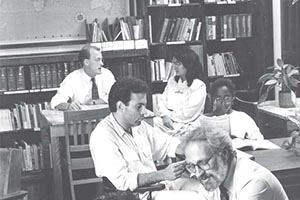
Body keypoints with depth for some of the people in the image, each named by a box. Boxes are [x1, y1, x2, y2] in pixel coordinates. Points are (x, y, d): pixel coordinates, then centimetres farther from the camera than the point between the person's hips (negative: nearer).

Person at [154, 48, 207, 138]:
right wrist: (165, 116, -9)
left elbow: (188, 114, -9)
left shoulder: (199, 86, -4)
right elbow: (162, 102, 10)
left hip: (185, 125, -5)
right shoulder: (172, 81, 17)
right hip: (168, 121, 5)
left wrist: (170, 115, -3)